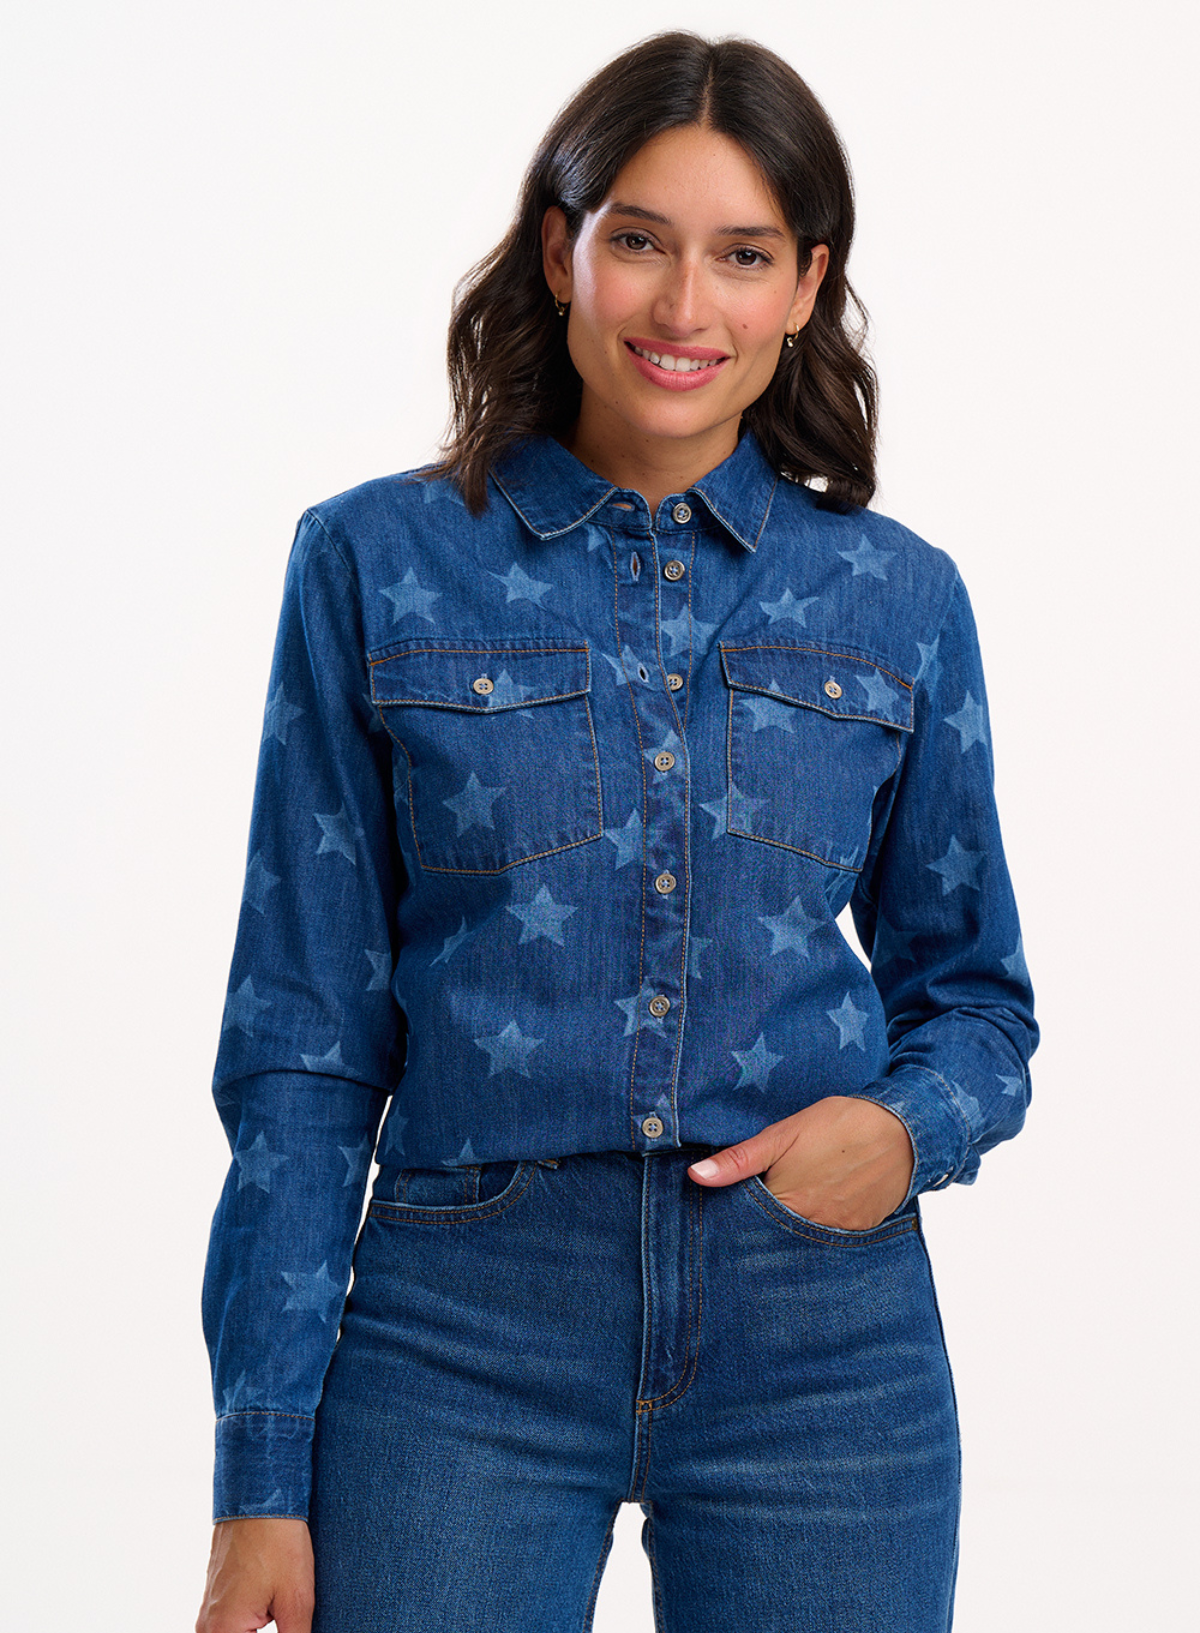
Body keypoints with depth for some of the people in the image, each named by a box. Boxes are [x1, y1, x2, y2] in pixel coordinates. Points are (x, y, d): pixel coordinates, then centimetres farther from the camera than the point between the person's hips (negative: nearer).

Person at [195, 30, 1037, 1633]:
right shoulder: (375, 565, 0)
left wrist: (908, 1125, -9)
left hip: (821, 1340, 2)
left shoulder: (901, 599, 5)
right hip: (462, 1335, -1)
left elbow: (972, 990, 14)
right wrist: (263, 1473, -4)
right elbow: (305, 1037, 0)